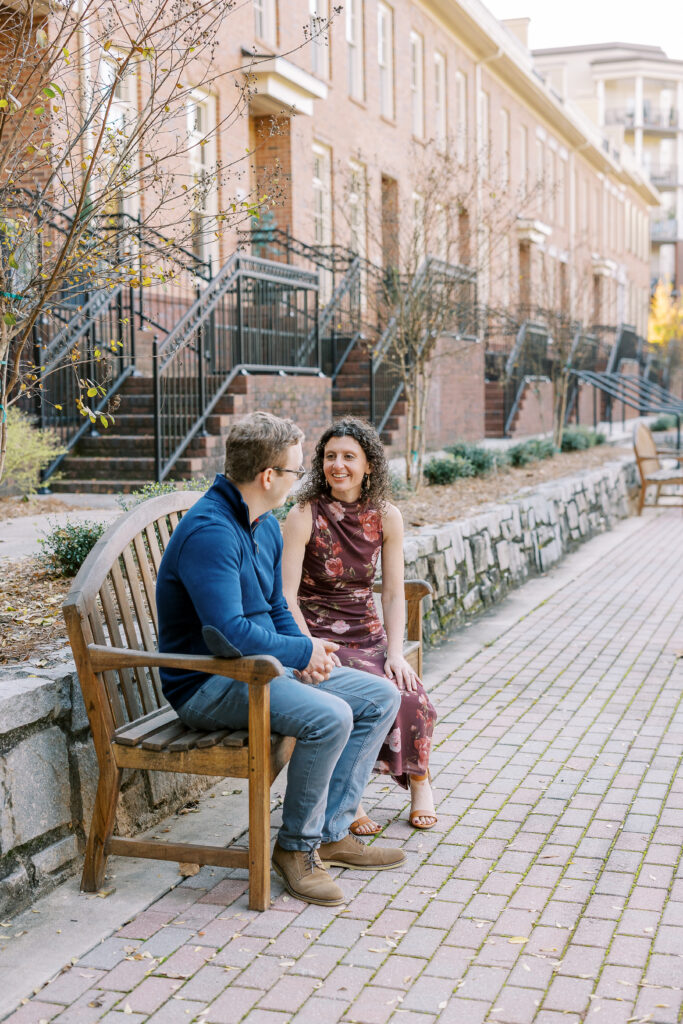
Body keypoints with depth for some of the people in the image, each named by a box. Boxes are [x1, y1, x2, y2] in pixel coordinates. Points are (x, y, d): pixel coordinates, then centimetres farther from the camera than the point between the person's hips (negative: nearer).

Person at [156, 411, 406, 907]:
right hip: (208, 683, -10)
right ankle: (296, 847, -8)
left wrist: (308, 651, -2)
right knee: (328, 716, -30)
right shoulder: (209, 532, -23)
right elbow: (228, 633, -30)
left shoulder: (267, 526, 9)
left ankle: (331, 832, 6)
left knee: (380, 697, 4)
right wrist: (305, 650, -16)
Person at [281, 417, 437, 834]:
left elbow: (394, 595, 4)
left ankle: (419, 782, 8)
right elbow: (286, 596, -13)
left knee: (414, 698, -21)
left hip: (367, 632, 4)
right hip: (316, 632, -4)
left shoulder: (387, 517, 1)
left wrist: (395, 652, -9)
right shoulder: (304, 516, -11)